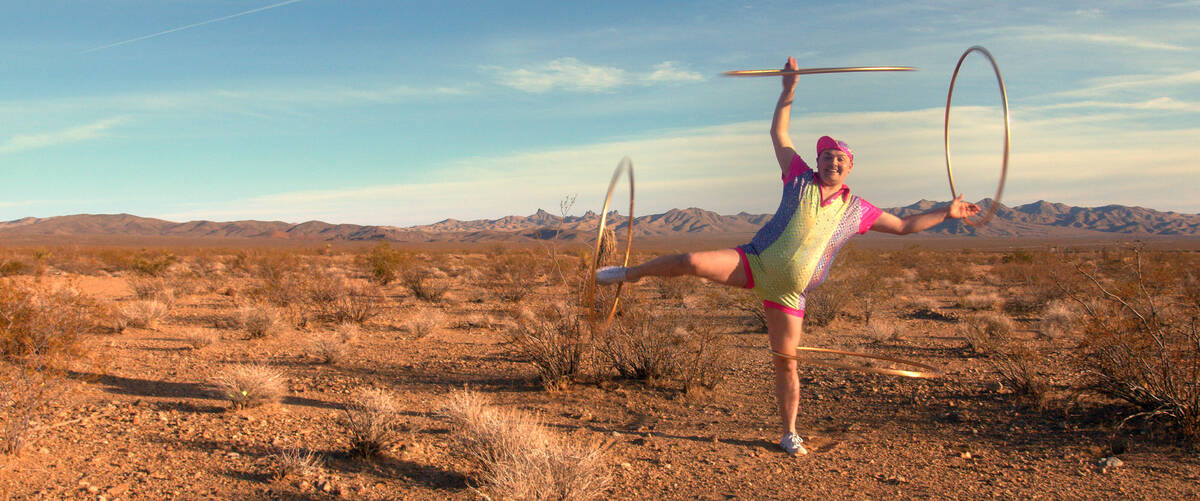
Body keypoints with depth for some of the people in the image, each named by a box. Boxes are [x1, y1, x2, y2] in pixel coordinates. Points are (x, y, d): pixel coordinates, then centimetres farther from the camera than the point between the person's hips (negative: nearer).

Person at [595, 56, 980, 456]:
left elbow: (903, 226, 17)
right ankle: (630, 273, 2)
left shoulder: (856, 210, 9)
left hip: (787, 292, 1)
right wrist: (789, 91, 7)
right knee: (691, 262, -23)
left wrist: (946, 213, 12)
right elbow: (778, 133, 11)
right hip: (755, 262, -1)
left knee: (786, 363, 2)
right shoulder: (800, 180, 6)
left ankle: (789, 434, 19)